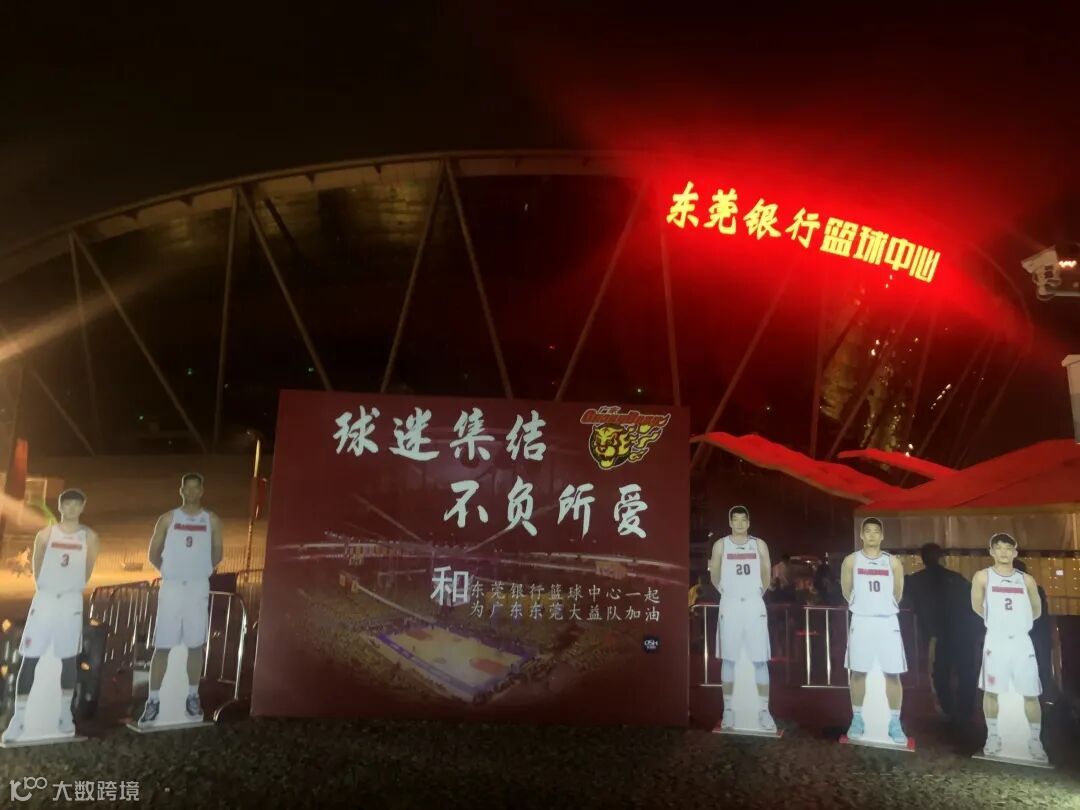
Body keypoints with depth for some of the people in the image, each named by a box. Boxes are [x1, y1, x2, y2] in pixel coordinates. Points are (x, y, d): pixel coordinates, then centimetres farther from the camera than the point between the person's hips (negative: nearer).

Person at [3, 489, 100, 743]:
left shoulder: (89, 537, -1)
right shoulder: (45, 534, 0)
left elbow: (88, 570, 7)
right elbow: (36, 569, 9)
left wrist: (71, 589, 8)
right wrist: (46, 591, 9)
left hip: (71, 601, 0)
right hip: (44, 598, 0)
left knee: (68, 659, 8)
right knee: (29, 658, -2)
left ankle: (65, 714, 19)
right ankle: (18, 718, 5)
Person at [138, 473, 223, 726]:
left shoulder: (212, 521, 4)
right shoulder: (168, 519, 2)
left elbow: (217, 553, 12)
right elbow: (153, 553, 9)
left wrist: (202, 569, 4)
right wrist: (168, 570, 5)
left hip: (199, 587, 1)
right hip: (171, 587, 0)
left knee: (196, 645, 7)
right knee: (162, 646, -1)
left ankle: (193, 697, 19)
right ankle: (153, 700, 6)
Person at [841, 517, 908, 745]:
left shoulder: (893, 562, 1)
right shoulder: (851, 561, -1)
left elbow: (897, 594, 11)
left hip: (887, 622, 1)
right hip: (861, 621, 0)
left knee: (893, 674, 2)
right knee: (858, 672, 6)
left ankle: (895, 723, 13)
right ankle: (857, 719, 17)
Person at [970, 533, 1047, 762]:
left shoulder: (1026, 579, 5)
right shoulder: (983, 576, -2)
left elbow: (1036, 611, 17)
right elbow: (977, 607, 7)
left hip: (1021, 640, 2)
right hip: (996, 640, -2)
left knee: (1031, 694, 2)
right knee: (991, 691, 3)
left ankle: (1035, 741, 16)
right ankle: (993, 736, 17)